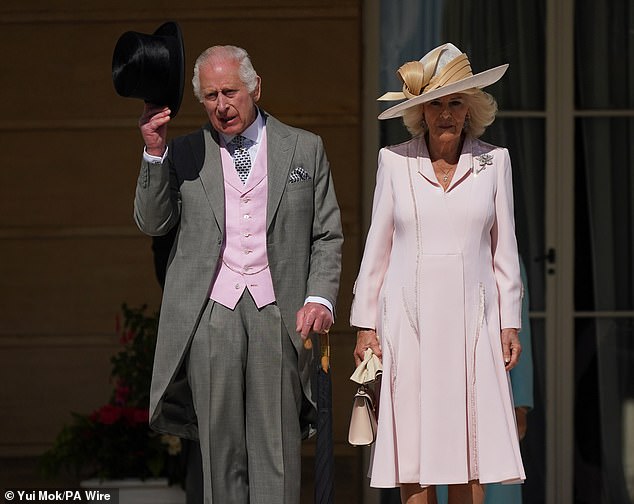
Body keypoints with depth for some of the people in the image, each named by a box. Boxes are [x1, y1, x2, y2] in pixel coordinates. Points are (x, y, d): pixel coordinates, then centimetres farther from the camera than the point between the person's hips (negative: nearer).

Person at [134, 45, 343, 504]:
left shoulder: (305, 148, 10)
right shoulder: (183, 154, 12)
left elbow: (327, 235, 10)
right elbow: (152, 223, 6)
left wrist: (319, 298, -5)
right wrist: (155, 154, -6)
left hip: (277, 314, -1)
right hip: (210, 314, 1)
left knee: (277, 448, -2)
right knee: (221, 446, 2)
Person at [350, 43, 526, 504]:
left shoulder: (493, 161, 5)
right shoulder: (395, 161, 3)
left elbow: (504, 248, 8)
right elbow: (378, 245, 7)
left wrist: (510, 324, 4)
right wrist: (366, 323, 5)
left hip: (471, 322, 0)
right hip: (410, 322, 0)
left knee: (470, 448, -2)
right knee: (413, 449, -1)